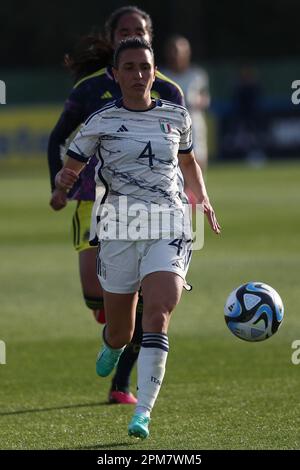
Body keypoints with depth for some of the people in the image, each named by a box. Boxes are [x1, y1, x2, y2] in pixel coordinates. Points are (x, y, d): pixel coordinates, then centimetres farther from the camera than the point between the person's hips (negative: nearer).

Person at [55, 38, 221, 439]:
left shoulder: (176, 117, 8)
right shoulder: (101, 122, 1)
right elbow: (69, 169, 3)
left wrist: (204, 200, 16)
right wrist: (64, 179, -20)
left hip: (169, 231, 0)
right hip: (119, 232, 0)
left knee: (157, 316, -22)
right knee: (120, 334, 8)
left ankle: (143, 414, -23)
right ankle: (112, 345, 49)